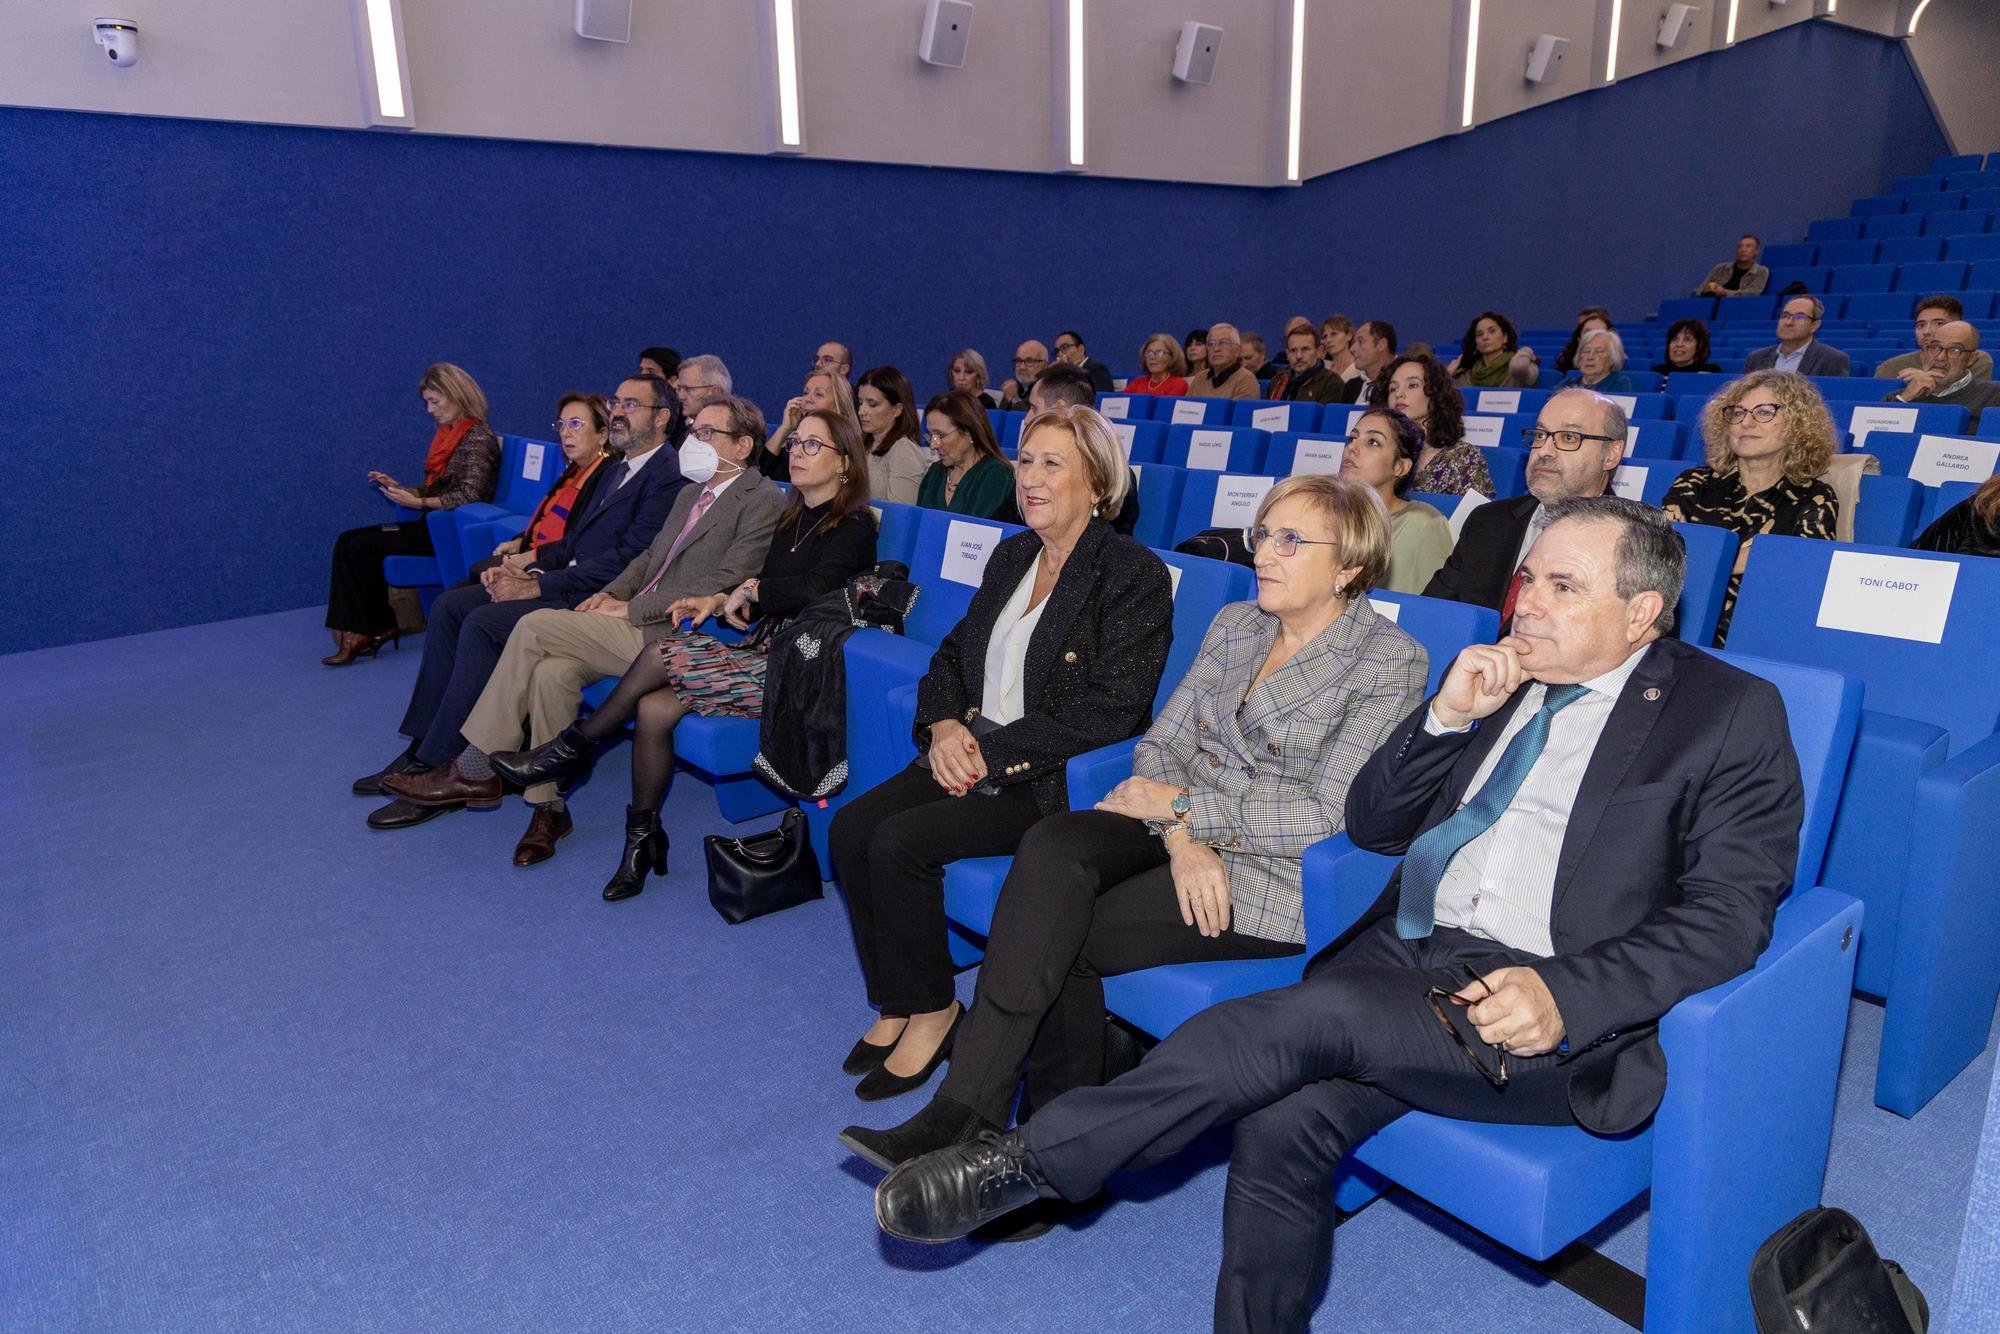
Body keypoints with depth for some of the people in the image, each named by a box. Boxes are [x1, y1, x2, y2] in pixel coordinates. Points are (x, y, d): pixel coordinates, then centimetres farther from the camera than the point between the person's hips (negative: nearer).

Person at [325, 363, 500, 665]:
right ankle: (356, 633, -9)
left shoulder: (478, 437, -13)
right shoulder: (447, 434, 16)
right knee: (347, 541, -4)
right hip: (434, 525, 9)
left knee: (362, 547, -16)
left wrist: (418, 502, -18)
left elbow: (468, 497, -21)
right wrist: (399, 488, 4)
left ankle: (381, 627, 3)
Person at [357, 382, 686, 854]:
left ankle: (439, 768, -13)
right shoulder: (615, 467, 18)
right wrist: (530, 563, 0)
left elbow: (625, 559, -20)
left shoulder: (669, 478, -12)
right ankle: (422, 747, 4)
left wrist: (536, 586, -17)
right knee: (450, 605, 0)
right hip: (566, 579, 10)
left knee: (482, 625, -23)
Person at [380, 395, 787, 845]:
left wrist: (630, 609, -13)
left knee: (535, 626, -15)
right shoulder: (691, 492, 22)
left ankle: (474, 770, -4)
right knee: (553, 671, -19)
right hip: (637, 622, 8)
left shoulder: (764, 502, -8)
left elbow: (723, 584, -16)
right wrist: (611, 593, 6)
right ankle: (547, 805, -8)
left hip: (673, 635, -8)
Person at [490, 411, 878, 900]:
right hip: (764, 651, 7)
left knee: (661, 655, -20)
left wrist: (749, 589, -11)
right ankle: (642, 835, 0)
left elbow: (816, 589, -25)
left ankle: (574, 745, 1)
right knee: (652, 708, -14)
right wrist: (718, 600, 1)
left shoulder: (854, 526, -7)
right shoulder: (792, 517, 18)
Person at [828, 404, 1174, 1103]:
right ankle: (896, 1004, 3)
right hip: (973, 754, 7)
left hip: (1052, 780, -7)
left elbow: (1109, 711, -17)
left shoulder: (1135, 574, -10)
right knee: (851, 827, -13)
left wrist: (991, 752, -18)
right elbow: (952, 654, 17)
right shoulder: (1011, 556, 14)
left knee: (898, 842, -23)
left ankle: (932, 1010, 0)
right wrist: (944, 725, -5)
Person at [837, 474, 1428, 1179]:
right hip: (1184, 830, 5)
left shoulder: (1390, 660, -7)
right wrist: (1181, 836, -14)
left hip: (1275, 871, -5)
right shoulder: (1235, 623, 12)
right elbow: (1161, 741, 6)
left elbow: (1329, 815, -15)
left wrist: (1182, 803, -12)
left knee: (1061, 937, -23)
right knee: (1051, 846, -27)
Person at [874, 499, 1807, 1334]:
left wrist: (1566, 996, -20)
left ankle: (1033, 1160, -16)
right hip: (1407, 959, 5)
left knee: (1311, 1017, -28)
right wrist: (1447, 717, -2)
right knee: (1282, 1126, -22)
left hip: (1547, 1015, -5)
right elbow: (1370, 826, 15)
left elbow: (1728, 913, -5)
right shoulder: (1502, 677, 17)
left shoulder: (1731, 713, 3)